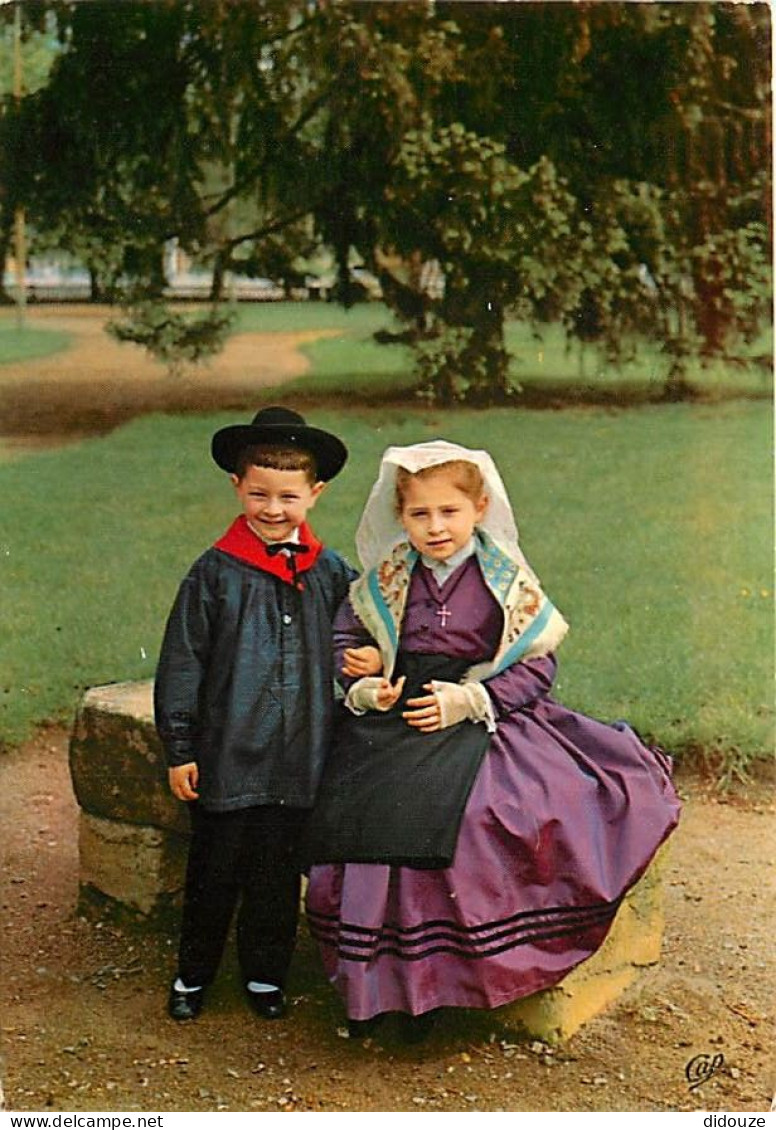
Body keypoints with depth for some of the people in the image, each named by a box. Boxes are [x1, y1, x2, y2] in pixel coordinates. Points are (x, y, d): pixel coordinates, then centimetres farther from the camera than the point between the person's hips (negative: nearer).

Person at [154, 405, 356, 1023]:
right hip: (226, 754, -2)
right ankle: (193, 973, 27)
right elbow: (181, 663, -2)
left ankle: (266, 975, 29)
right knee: (215, 868, 9)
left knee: (278, 872, 12)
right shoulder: (216, 572, -5)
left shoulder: (333, 574, 2)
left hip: (298, 757, 2)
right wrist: (179, 747, -2)